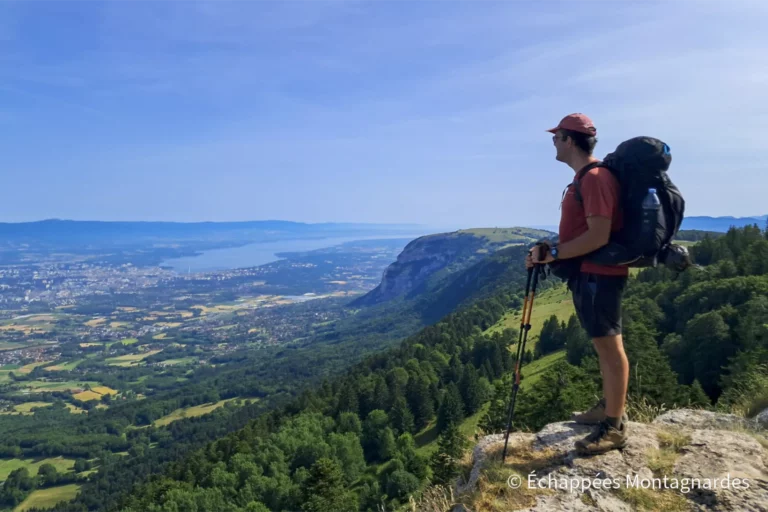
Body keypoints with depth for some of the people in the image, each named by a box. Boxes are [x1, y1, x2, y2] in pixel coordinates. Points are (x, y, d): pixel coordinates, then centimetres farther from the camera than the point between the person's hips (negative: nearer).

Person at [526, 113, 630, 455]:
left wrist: (554, 254, -19)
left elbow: (598, 236, -24)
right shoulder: (584, 177, 14)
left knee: (609, 345, -2)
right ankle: (608, 407, 31)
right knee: (604, 345, 18)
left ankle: (615, 427, 8)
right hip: (588, 272, 10)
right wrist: (553, 248, 9)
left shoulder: (595, 178, -18)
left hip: (599, 274, -10)